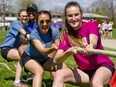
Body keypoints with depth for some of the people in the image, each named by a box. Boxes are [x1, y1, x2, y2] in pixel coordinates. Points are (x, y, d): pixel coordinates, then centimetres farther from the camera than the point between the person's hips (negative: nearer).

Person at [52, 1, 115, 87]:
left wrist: (90, 46, -56)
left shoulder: (91, 25, -8)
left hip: (103, 65, -3)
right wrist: (69, 51, -32)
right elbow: (56, 60, -11)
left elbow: (93, 42, -31)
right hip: (84, 71, 4)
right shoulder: (65, 35, -1)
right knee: (59, 74, -22)